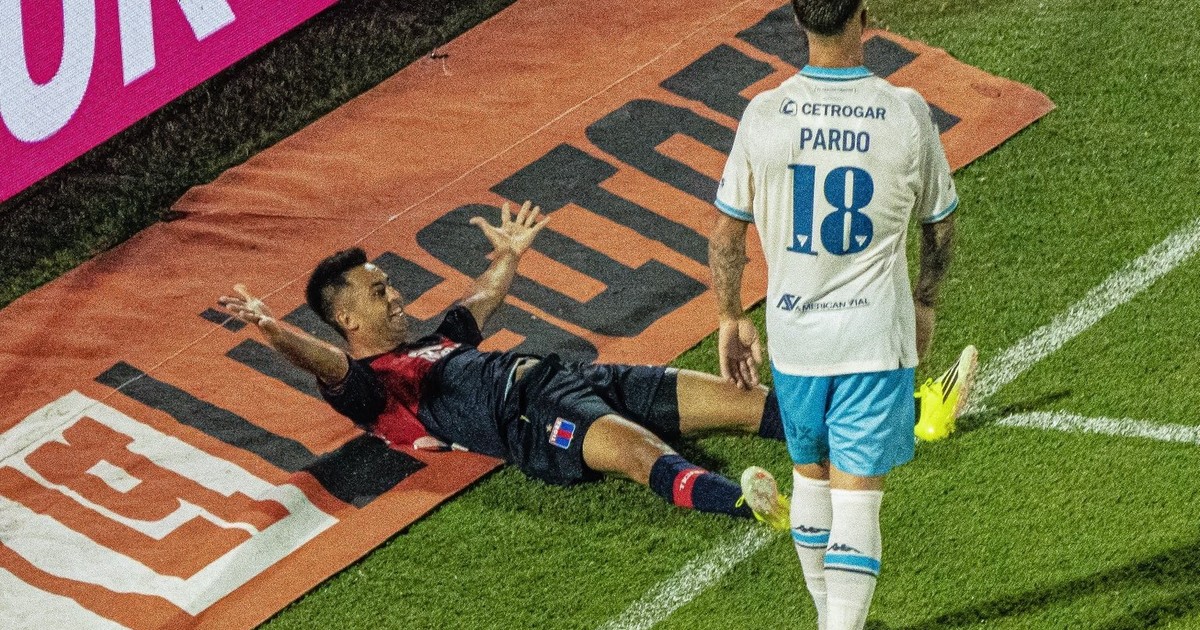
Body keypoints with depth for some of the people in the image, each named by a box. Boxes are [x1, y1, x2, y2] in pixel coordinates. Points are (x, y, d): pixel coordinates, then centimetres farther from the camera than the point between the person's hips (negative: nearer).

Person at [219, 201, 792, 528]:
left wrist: (508, 254, 62)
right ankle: (744, 502, -64)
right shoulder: (368, 384, 5)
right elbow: (326, 364, -17)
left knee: (741, 402, -4)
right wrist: (272, 330, -34)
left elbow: (481, 302, 52)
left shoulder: (433, 344, 33)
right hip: (533, 420, -10)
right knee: (643, 452, -41)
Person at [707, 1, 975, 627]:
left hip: (793, 335, 2)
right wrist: (925, 303, 21)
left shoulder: (763, 116, -9)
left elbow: (725, 233, 0)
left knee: (810, 478, 22)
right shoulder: (906, 114, -11)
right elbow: (939, 224, 4)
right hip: (877, 339, -2)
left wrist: (732, 322, 15)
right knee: (856, 502, -1)